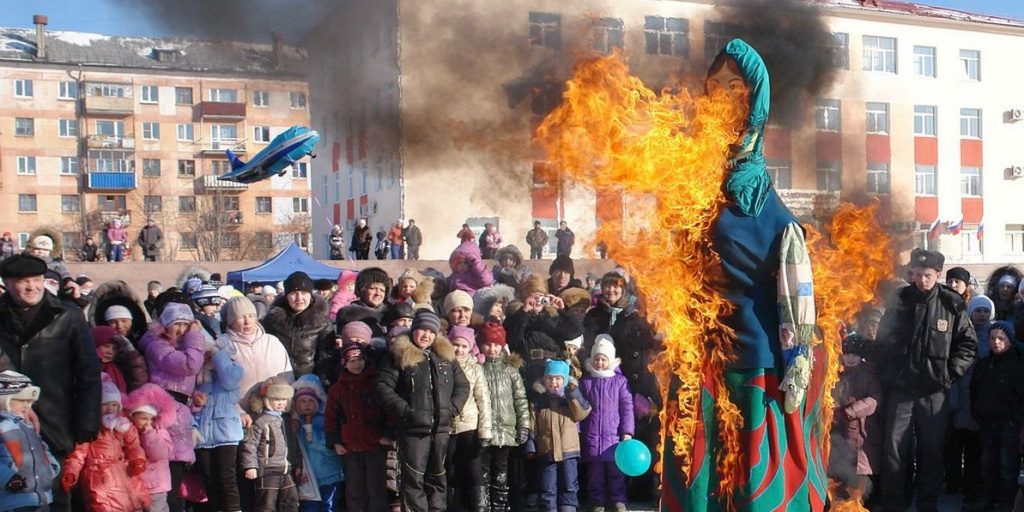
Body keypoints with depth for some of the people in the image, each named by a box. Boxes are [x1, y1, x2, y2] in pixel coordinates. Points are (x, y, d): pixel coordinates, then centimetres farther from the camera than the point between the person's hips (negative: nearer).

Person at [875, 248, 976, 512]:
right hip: (900, 389, 1)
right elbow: (883, 339, 10)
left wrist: (950, 373, -3)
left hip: (934, 391, -1)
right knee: (894, 449, 2)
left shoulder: (952, 305, -2)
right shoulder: (899, 301, 2)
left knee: (932, 450, 8)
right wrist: (887, 373, 4)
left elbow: (968, 343, 4)